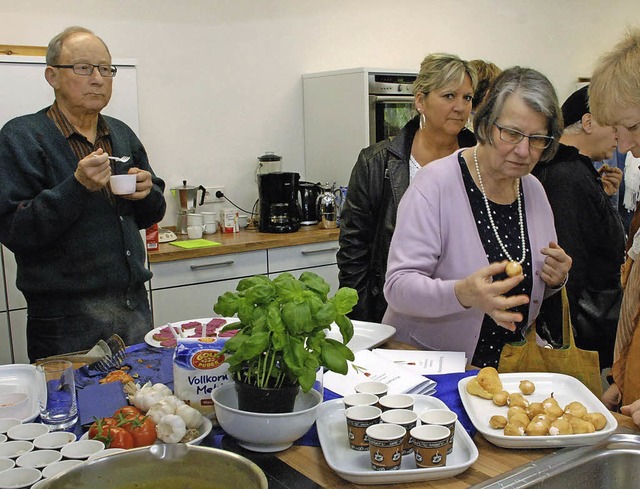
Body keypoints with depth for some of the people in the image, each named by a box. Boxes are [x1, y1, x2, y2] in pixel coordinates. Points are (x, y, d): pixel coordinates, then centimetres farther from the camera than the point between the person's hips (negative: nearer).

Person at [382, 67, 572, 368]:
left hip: (504, 365, 2)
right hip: (422, 362, -2)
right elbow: (398, 286, -21)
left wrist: (555, 279, -5)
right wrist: (463, 293, -37)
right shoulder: (436, 182, -16)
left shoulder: (533, 190, 4)